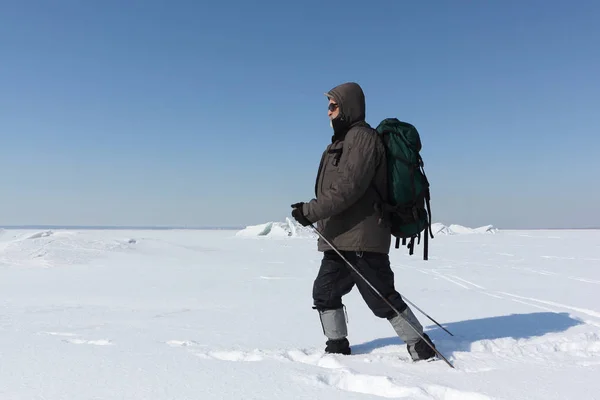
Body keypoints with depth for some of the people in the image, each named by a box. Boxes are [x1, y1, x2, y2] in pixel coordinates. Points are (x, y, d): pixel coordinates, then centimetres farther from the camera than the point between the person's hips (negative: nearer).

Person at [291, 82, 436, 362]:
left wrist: (311, 211, -20)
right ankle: (337, 347, 25)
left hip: (362, 240, -10)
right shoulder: (342, 141, 20)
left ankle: (422, 348, 13)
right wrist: (311, 210, 12)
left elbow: (349, 187, -22)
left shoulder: (362, 137, -11)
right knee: (324, 292, 12)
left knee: (383, 299, -2)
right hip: (340, 240, 10)